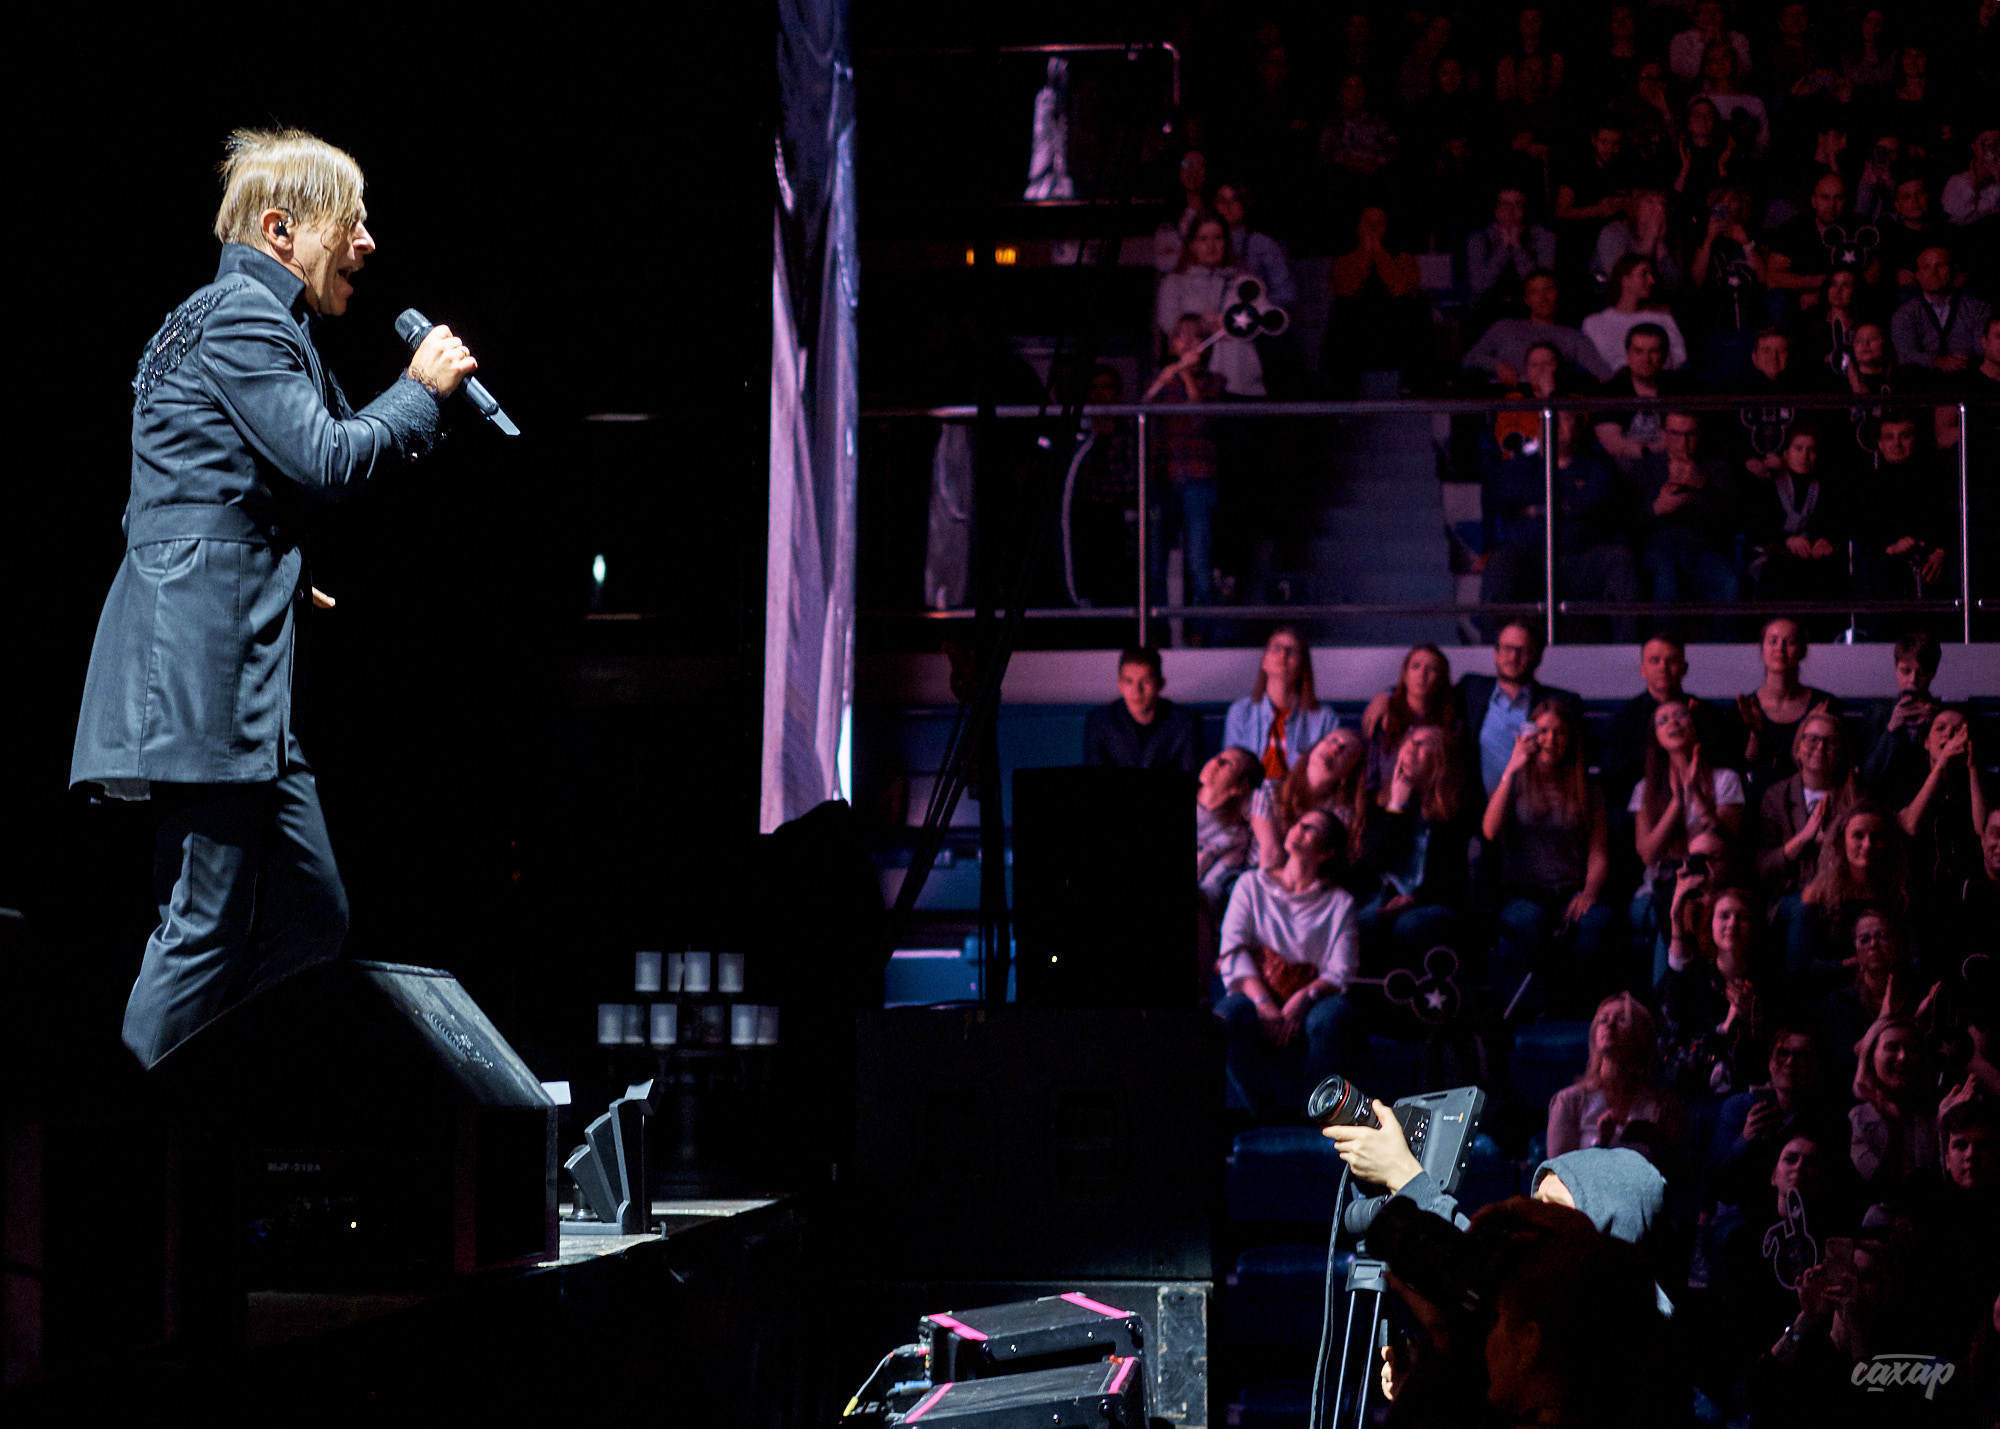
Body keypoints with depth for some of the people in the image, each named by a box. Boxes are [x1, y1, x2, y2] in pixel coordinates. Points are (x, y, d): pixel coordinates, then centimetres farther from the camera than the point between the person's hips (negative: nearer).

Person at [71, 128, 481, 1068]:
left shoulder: (245, 315, 24)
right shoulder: (244, 315, -8)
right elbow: (324, 461, -15)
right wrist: (421, 390, -2)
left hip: (244, 660, 11)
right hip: (204, 647, -11)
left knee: (310, 919, 9)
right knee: (209, 923, -10)